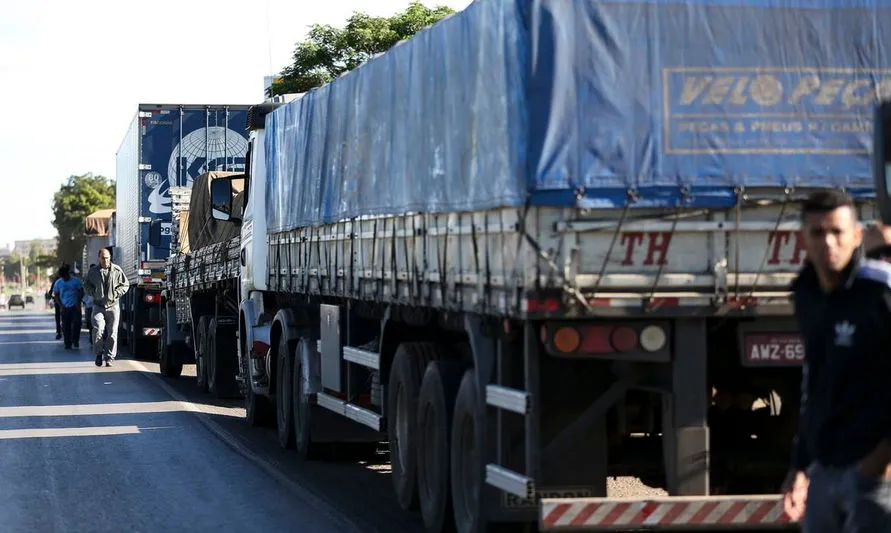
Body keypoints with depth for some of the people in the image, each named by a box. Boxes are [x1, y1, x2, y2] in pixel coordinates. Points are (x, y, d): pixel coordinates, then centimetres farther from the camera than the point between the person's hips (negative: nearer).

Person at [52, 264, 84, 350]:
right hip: (65, 307, 1)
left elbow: (81, 292, 7)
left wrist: (78, 303, -4)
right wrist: (60, 305, -3)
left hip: (75, 306, -1)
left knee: (76, 324, -10)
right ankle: (67, 344, 8)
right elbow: (56, 295, 9)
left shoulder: (76, 281, 1)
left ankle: (75, 342, 3)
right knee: (66, 326, 0)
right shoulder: (58, 283, 4)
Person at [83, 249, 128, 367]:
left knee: (112, 332, 0)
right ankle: (99, 354, 3)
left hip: (113, 306, 0)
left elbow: (125, 285, 9)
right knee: (98, 329, -15)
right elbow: (87, 285, 16)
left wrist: (116, 294, -5)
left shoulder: (117, 270, 2)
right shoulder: (93, 271, 6)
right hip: (98, 306, 0)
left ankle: (110, 357, 10)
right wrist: (94, 294, -2)